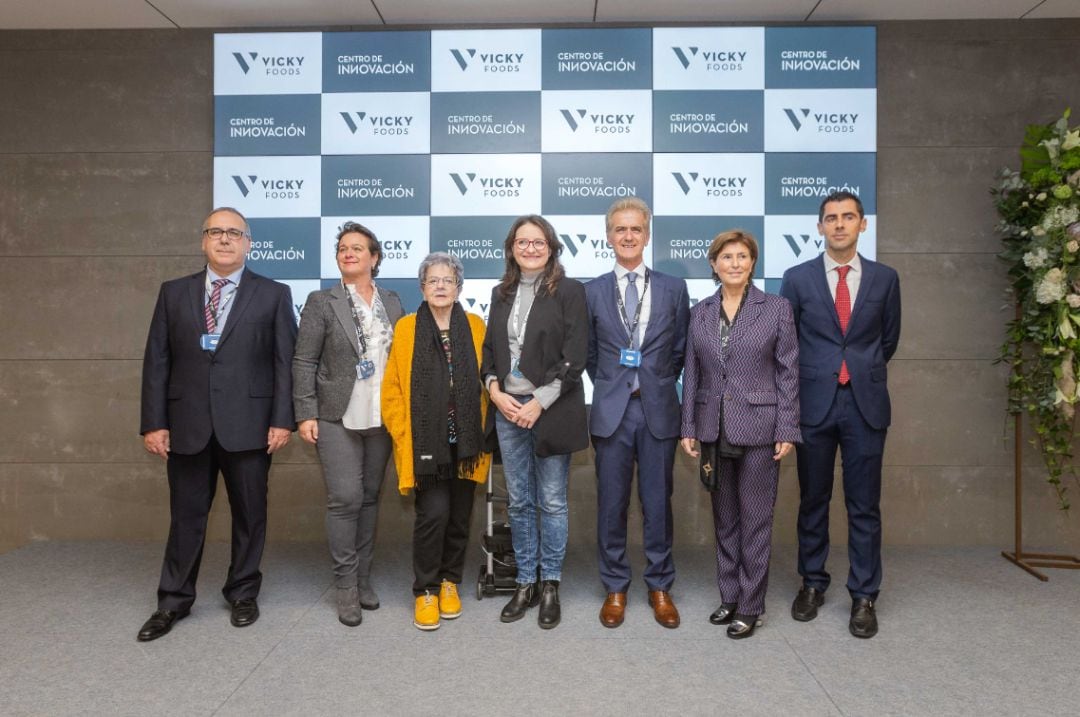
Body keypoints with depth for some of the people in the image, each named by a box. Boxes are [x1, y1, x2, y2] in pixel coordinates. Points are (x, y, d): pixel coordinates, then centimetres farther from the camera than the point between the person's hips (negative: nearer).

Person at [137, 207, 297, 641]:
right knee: (186, 515, 11)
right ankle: (174, 601, 26)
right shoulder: (174, 293, 9)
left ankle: (243, 594, 27)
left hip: (248, 423, -1)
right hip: (187, 423, 2)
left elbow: (286, 361, -2)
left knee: (249, 513, 9)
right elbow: (157, 360, 6)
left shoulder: (273, 294, 2)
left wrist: (282, 419, -9)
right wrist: (154, 422, 0)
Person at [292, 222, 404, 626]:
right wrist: (305, 414, -10)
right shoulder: (321, 302, -1)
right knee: (345, 498, -6)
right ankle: (346, 586, 7)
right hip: (337, 417, -3)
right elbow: (304, 362, -3)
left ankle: (363, 578, 22)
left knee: (369, 497, 10)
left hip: (382, 418, 4)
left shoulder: (392, 303, 9)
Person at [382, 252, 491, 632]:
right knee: (434, 514, -9)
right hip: (425, 444, -2)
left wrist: (482, 431, 1)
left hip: (465, 443, 2)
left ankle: (450, 581, 31)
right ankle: (425, 590, 11)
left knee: (459, 516, 10)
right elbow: (392, 389, 2)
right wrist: (404, 436, -5)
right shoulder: (406, 329, 2)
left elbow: (487, 381, 6)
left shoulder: (475, 326, 6)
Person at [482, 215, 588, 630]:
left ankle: (550, 586, 18)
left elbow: (574, 357, -8)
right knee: (519, 502, 11)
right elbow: (489, 349, 15)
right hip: (508, 408, 5)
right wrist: (495, 390, -3)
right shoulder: (501, 294, 13)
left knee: (552, 502, 4)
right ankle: (526, 584, 23)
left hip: (550, 409, -4)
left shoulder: (568, 292, -3)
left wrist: (539, 402, -13)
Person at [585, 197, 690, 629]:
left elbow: (680, 350, 10)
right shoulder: (592, 291, 4)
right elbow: (588, 353, 11)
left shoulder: (674, 289, 5)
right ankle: (615, 588, 21)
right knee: (611, 504, 7)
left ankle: (660, 587, 23)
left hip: (658, 410, 0)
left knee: (658, 503, 8)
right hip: (611, 410, 0)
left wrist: (658, 384, 6)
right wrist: (611, 385, 5)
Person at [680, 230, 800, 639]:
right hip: (714, 430, 4)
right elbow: (692, 373, 8)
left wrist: (787, 431, -8)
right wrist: (689, 428, 4)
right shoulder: (700, 312, 7)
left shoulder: (776, 308, -3)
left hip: (758, 428, -3)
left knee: (755, 520, 4)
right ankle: (729, 597, 27)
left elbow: (788, 372, -4)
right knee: (724, 519, 13)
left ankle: (751, 606, 16)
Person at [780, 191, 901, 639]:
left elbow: (889, 339, 16)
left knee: (864, 506, 5)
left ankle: (863, 596, 17)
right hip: (814, 402, 0)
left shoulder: (884, 279, 5)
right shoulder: (797, 278, 1)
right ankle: (812, 583, 26)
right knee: (813, 501, 10)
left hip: (865, 404, 0)